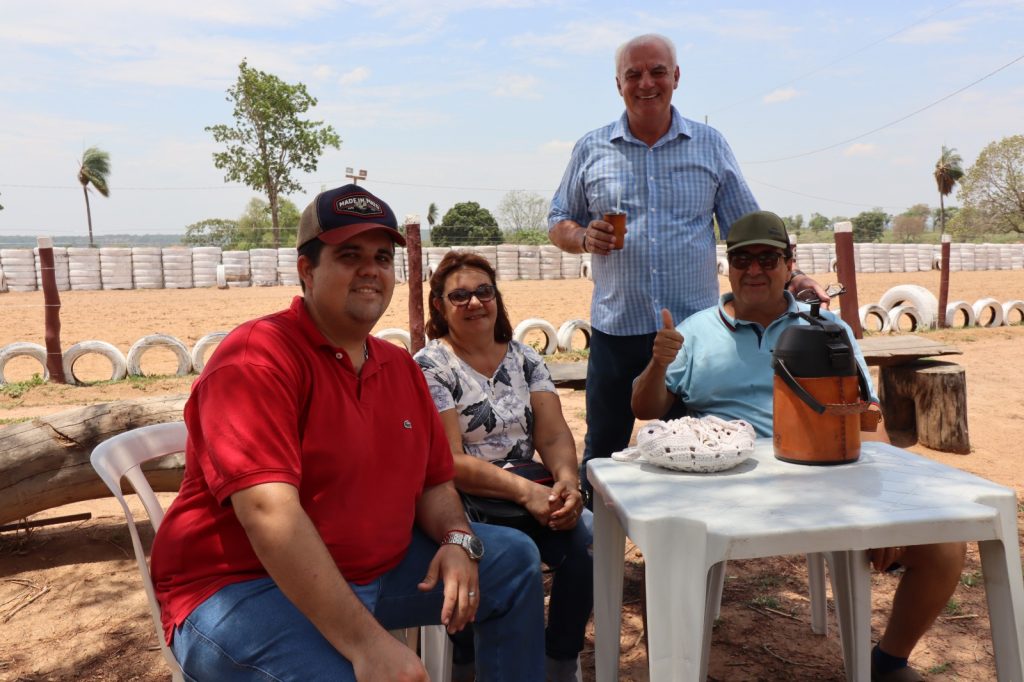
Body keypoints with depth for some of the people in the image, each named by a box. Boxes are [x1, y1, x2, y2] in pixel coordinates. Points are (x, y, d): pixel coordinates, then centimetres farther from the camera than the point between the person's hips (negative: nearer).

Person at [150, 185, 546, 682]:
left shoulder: (400, 367, 7)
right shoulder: (257, 357, -18)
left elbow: (434, 482, 11)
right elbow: (268, 511, -29)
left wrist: (457, 540, -11)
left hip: (378, 568, 8)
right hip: (244, 588, -7)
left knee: (513, 558, 9)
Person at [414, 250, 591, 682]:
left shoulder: (524, 358, 8)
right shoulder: (429, 367, -6)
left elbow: (553, 436, 0)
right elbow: (449, 461, -13)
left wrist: (566, 483, -21)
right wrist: (527, 491, -24)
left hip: (532, 497, 4)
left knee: (587, 537, -23)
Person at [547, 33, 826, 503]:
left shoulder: (711, 145, 8)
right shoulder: (591, 150, 7)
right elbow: (558, 223, 12)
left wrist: (787, 276, -6)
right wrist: (584, 238, -10)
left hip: (696, 326, 1)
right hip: (617, 328, 0)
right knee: (603, 450, 8)